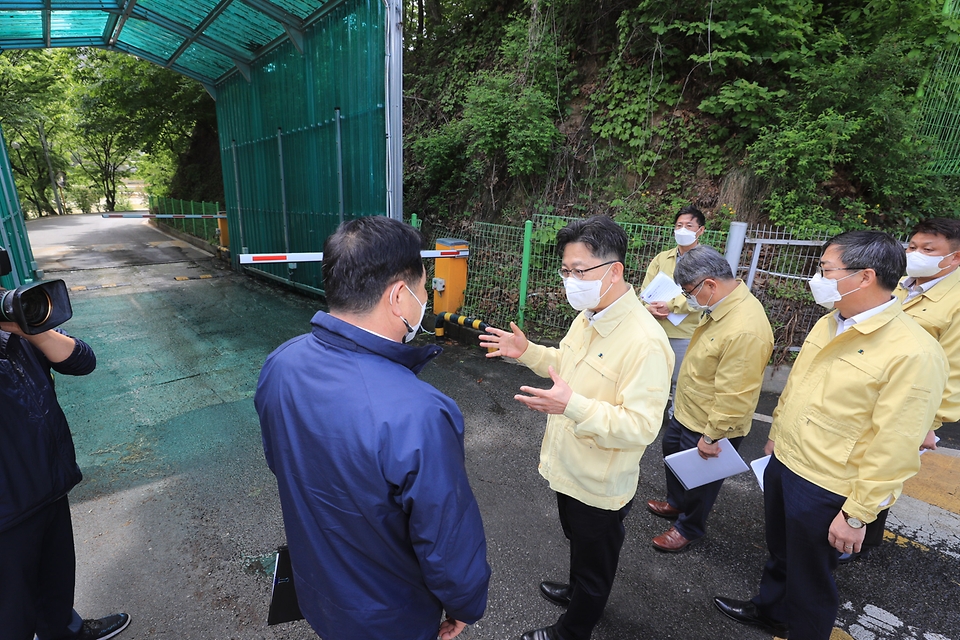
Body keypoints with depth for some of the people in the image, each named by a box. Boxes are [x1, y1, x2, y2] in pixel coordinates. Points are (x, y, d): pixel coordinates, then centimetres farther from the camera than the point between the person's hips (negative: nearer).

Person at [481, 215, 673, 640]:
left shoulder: (644, 342, -32)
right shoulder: (587, 317, -3)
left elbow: (642, 427, -31)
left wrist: (572, 406, -42)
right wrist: (527, 352, -1)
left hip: (600, 484, -8)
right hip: (569, 466, 8)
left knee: (595, 561, 20)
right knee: (577, 541, 33)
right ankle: (577, 591, 60)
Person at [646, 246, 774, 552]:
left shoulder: (744, 331, -36)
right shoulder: (726, 304, -5)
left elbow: (734, 396, -31)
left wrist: (711, 436, -22)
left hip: (709, 426, -10)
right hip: (687, 412, 10)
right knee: (672, 450, 28)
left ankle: (689, 528, 41)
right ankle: (676, 503, 53)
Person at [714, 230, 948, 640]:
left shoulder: (914, 353, -24)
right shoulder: (829, 324, 1)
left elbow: (894, 448, -22)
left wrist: (857, 514, -17)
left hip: (825, 489, -7)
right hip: (783, 463, 7)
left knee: (810, 579, 16)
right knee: (780, 553, 28)